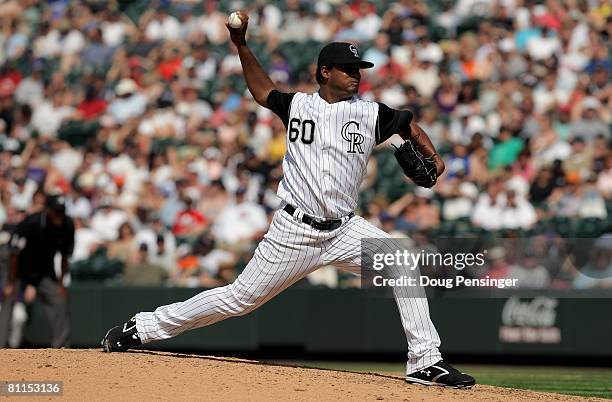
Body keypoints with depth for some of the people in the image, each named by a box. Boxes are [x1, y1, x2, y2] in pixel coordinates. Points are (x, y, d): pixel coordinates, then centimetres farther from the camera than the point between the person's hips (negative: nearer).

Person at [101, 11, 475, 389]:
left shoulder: (371, 113, 3)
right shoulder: (297, 105, 5)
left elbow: (409, 124, 18)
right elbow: (263, 91, 23)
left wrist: (432, 156, 0)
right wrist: (242, 45, 14)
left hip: (344, 230, 2)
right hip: (294, 230, -2)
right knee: (241, 298, 1)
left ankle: (425, 362, -12)